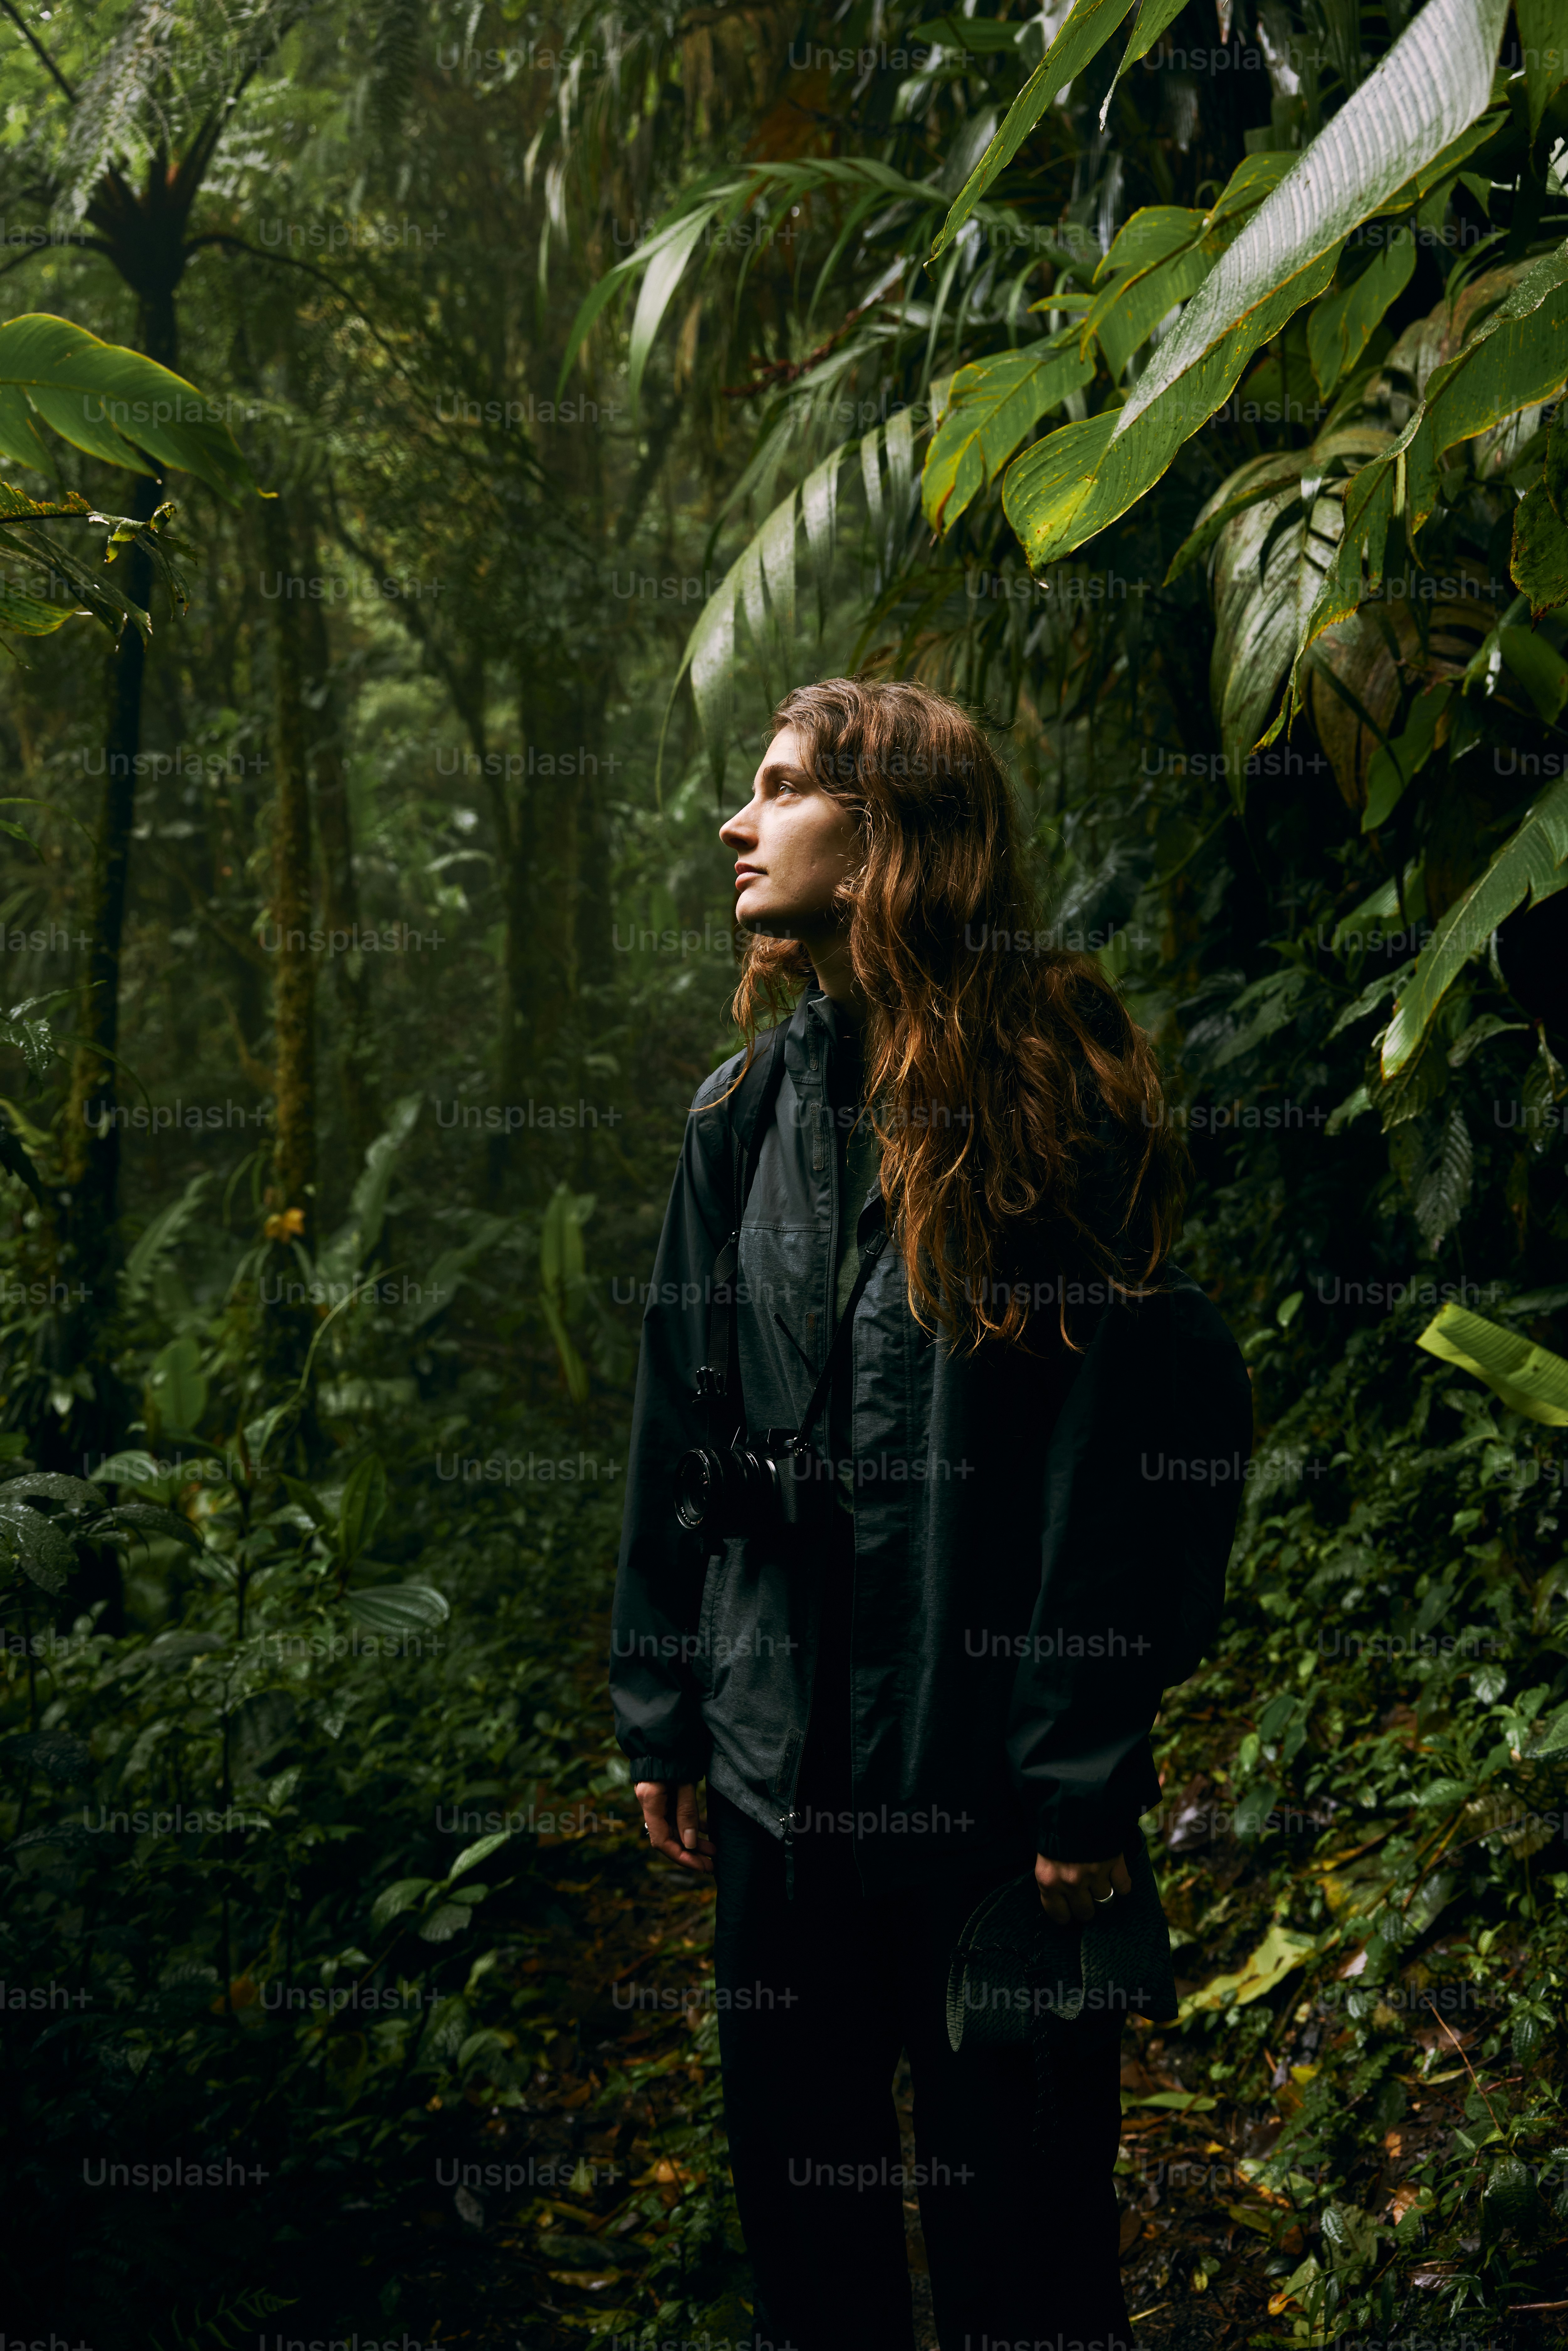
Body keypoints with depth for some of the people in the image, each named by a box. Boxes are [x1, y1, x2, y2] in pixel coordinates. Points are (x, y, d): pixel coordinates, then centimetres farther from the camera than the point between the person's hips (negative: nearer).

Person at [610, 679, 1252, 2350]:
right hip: (787, 1758, 5)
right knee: (799, 2199, 18)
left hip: (990, 1772, -5)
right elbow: (678, 1426, 11)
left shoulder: (1051, 1098, -10)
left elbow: (1136, 1442, -12)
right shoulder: (747, 1108, 7)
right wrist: (664, 1716, 10)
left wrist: (1088, 1778, -14)